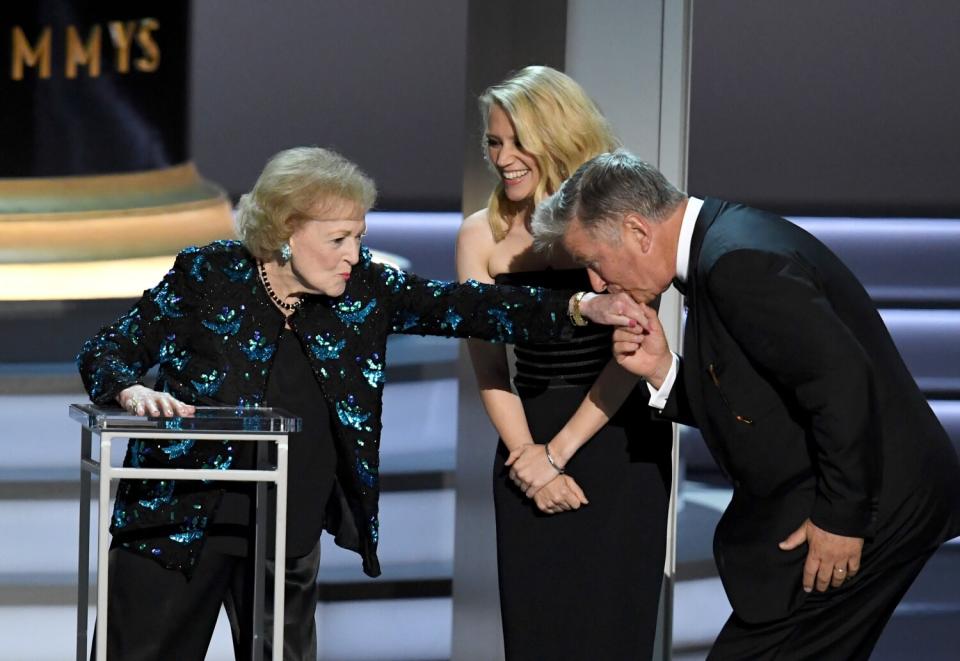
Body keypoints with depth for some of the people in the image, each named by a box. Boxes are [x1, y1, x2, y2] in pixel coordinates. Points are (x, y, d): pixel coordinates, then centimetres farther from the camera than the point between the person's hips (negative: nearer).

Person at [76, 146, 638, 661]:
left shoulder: (364, 289, 0)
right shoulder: (207, 277, -9)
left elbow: (459, 306, -7)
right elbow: (106, 352, -3)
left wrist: (581, 309, -18)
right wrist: (132, 393, -26)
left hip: (292, 536, 4)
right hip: (181, 524, -3)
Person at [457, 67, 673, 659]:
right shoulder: (483, 236, 5)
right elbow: (488, 365, 2)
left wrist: (558, 451, -12)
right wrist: (527, 456, -10)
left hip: (619, 443, -3)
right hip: (528, 443, 3)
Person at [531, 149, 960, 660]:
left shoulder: (740, 261, -20)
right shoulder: (718, 244, 13)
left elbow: (843, 382, -26)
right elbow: (737, 404, 15)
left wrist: (841, 518, -20)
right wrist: (663, 372, -1)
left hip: (870, 515, -11)